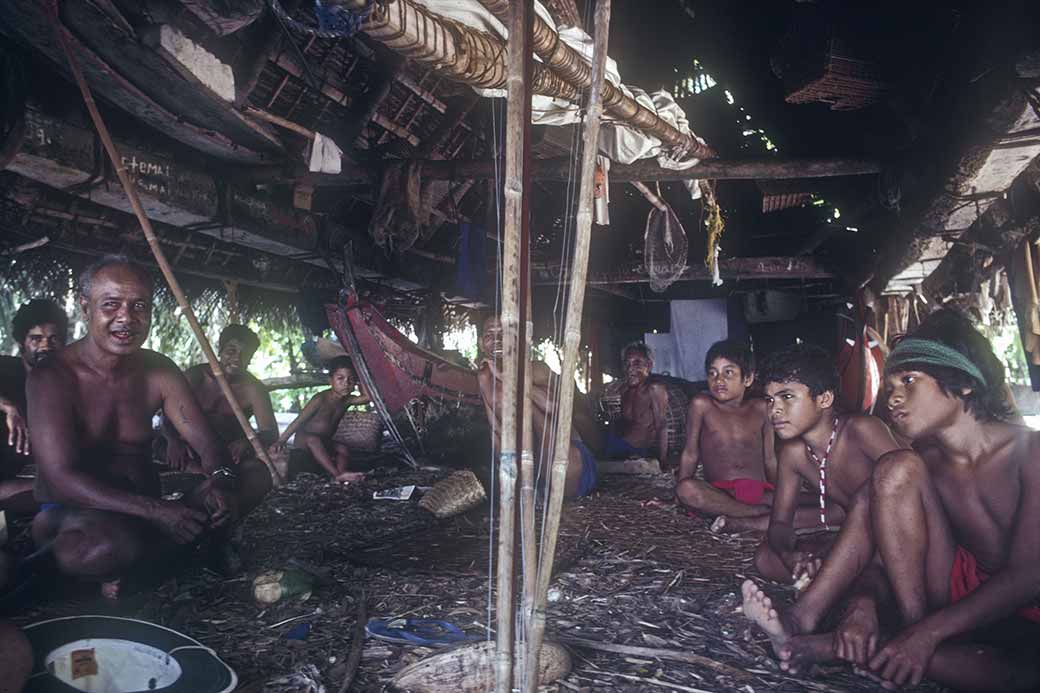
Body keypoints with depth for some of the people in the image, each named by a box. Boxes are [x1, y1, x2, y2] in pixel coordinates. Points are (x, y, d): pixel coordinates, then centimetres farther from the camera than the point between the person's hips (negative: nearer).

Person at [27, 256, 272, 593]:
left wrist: (222, 480, -25)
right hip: (73, 512, -6)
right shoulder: (53, 377, -14)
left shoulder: (158, 370, 2)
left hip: (148, 506, 6)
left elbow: (206, 442, 0)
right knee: (114, 544, -41)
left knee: (256, 473, -9)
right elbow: (62, 478, -22)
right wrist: (156, 510, -31)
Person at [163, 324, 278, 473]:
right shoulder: (195, 376, -3)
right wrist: (174, 440, -29)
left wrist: (247, 442, -39)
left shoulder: (253, 388, -8)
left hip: (231, 454, 0)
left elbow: (271, 433, -16)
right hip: (192, 453, 0)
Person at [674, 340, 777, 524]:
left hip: (760, 491, 1)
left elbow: (770, 460, 16)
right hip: (717, 492, -1)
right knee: (687, 490, -35)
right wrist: (677, 498, 4)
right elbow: (690, 454, 7)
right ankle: (761, 512, -28)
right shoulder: (701, 404, 3)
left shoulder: (760, 408, 11)